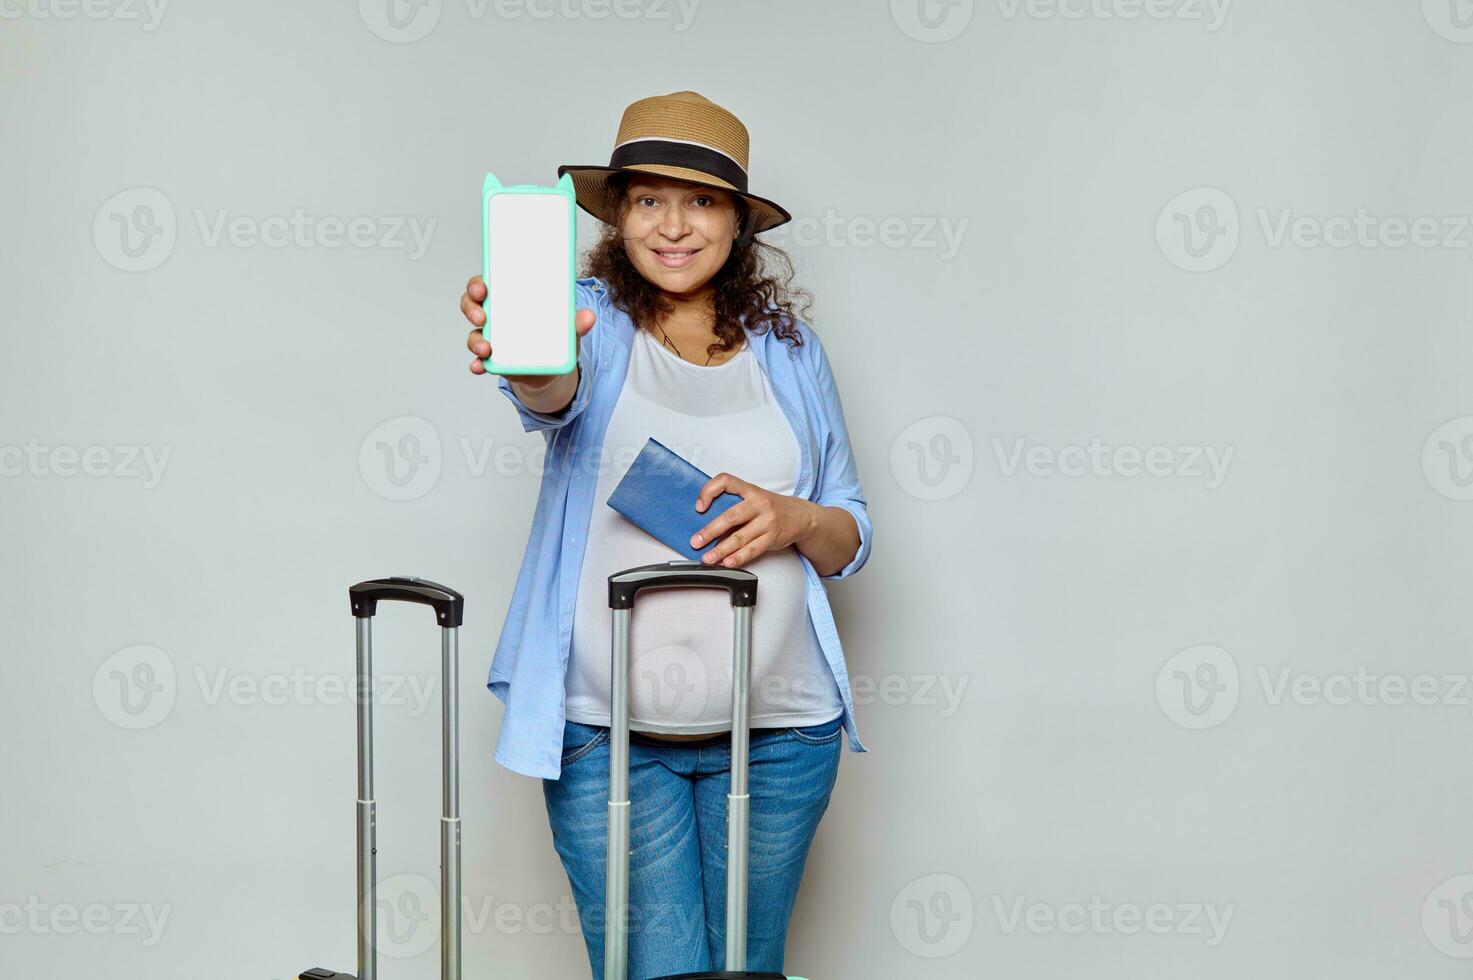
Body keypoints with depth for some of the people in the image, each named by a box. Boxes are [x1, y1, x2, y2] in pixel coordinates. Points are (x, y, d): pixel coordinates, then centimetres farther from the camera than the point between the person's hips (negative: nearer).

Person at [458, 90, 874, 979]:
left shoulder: (789, 348, 9)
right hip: (607, 733, -2)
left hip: (776, 728, 3)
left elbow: (853, 538, 12)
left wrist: (797, 521, -10)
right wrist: (522, 363, -48)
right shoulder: (593, 321, 1)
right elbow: (556, 393, -24)